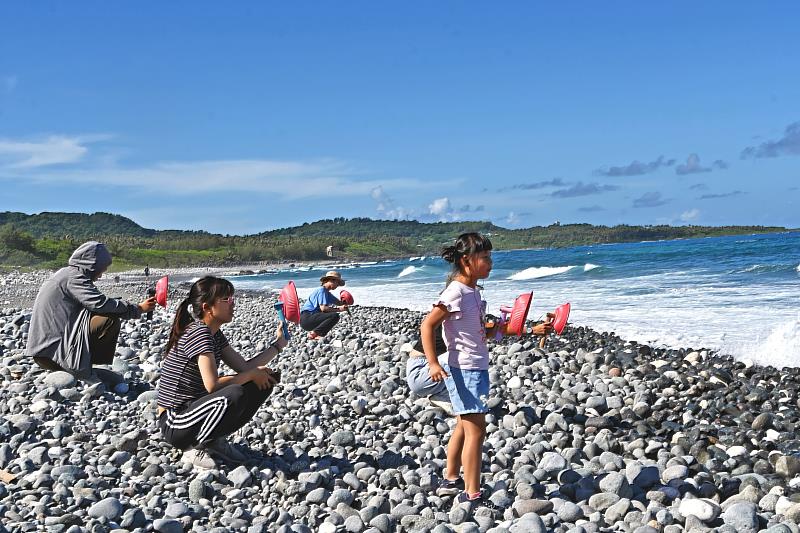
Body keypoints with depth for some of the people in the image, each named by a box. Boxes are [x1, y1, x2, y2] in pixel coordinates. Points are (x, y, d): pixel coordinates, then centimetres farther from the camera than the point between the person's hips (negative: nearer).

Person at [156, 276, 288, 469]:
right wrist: (253, 374, -17)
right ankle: (195, 449, -11)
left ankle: (214, 440, 6)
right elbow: (212, 385, -29)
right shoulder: (198, 332, -21)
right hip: (174, 424, -9)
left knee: (264, 381, 2)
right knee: (234, 395, -35)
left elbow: (244, 367, 7)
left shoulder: (215, 334, 8)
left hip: (194, 410, 9)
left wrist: (278, 344, 5)